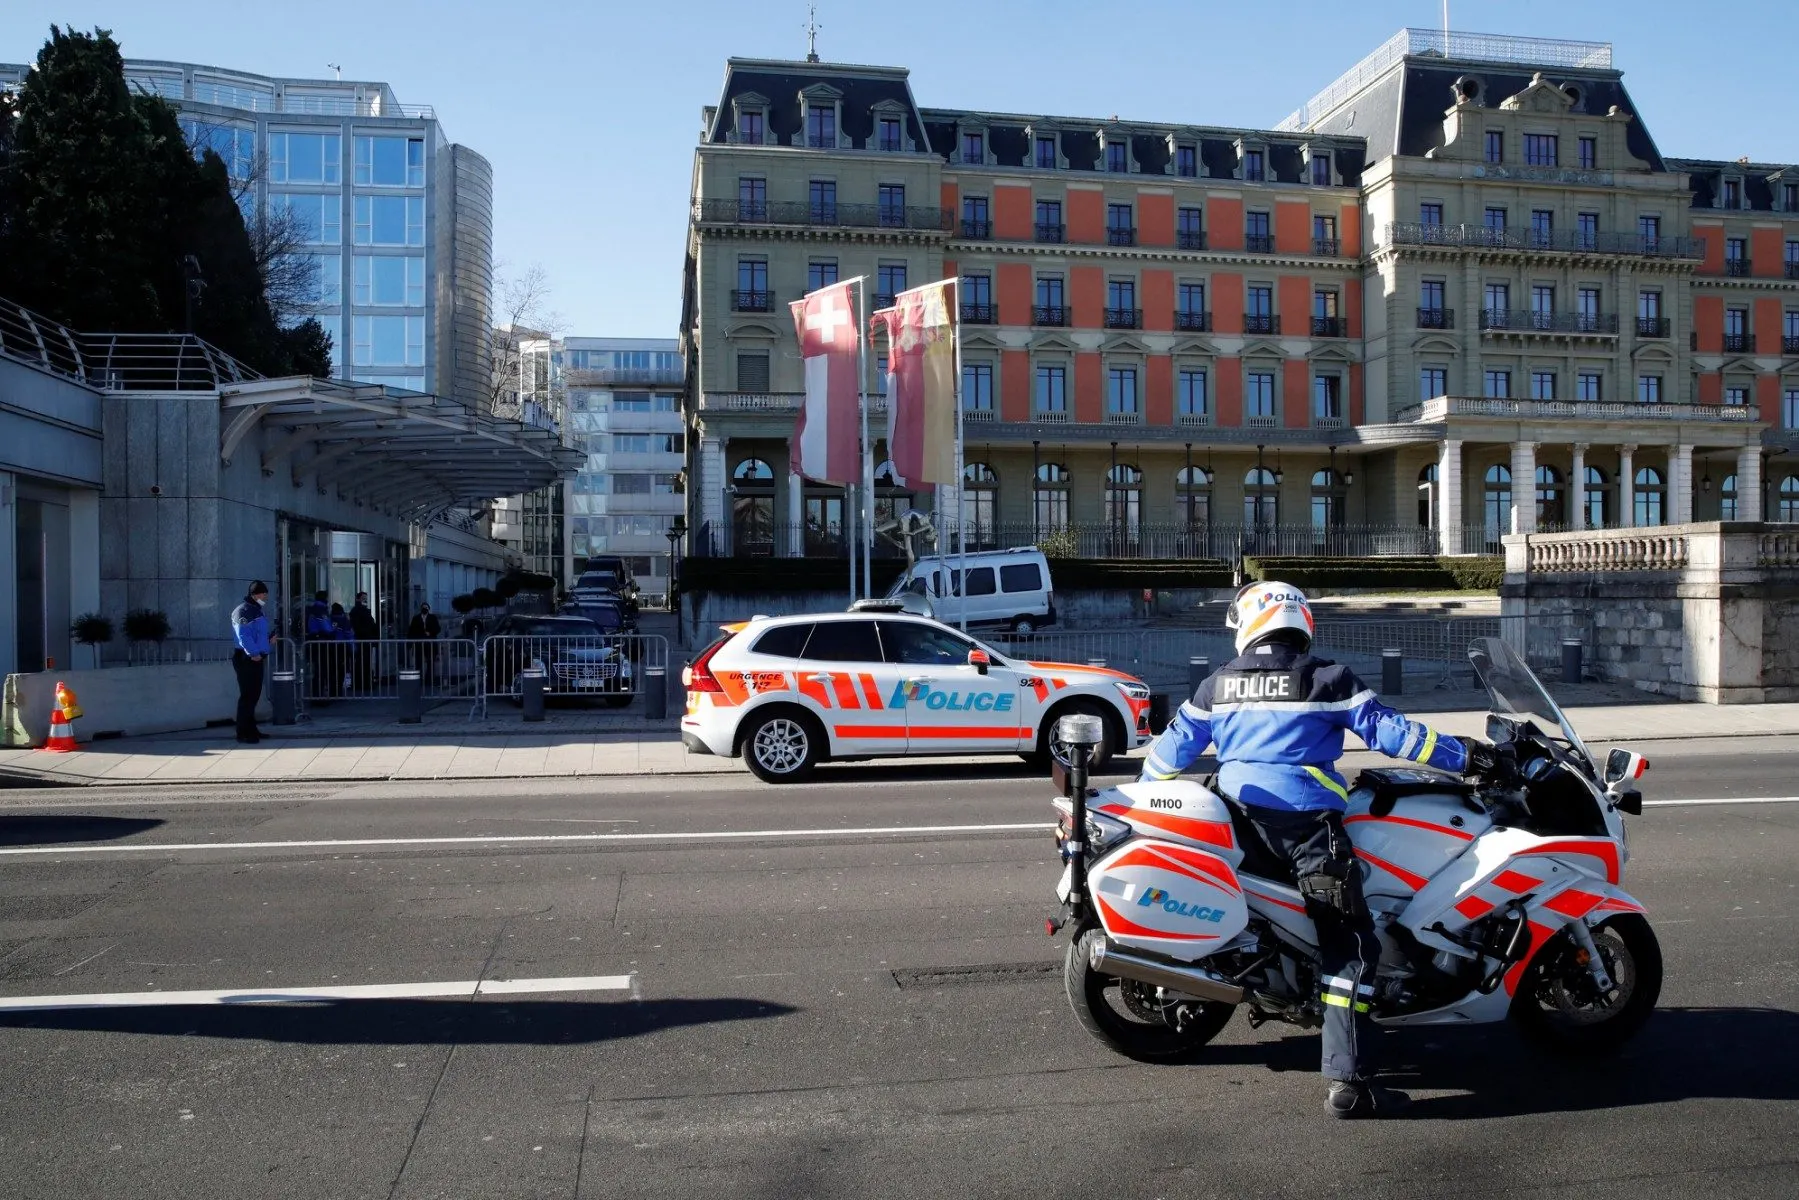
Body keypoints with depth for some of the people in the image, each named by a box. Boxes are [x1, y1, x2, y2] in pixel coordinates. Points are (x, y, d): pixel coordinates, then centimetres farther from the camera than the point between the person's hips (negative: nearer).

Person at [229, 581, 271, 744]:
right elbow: (243, 636, -21)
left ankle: (251, 729, 23)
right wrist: (253, 653, -24)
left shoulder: (258, 611, 18)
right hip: (246, 658, -9)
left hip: (257, 658, 9)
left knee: (254, 695, 14)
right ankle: (243, 733, -3)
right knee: (247, 696, -7)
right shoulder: (243, 612, -12)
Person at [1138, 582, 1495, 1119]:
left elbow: (1171, 749, 15)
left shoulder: (1217, 684, 11)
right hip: (1307, 820, -5)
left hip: (1239, 814, 5)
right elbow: (1388, 731, -1)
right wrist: (1461, 755, 10)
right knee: (1350, 944, -4)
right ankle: (1346, 1080, -12)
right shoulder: (1328, 679, 1)